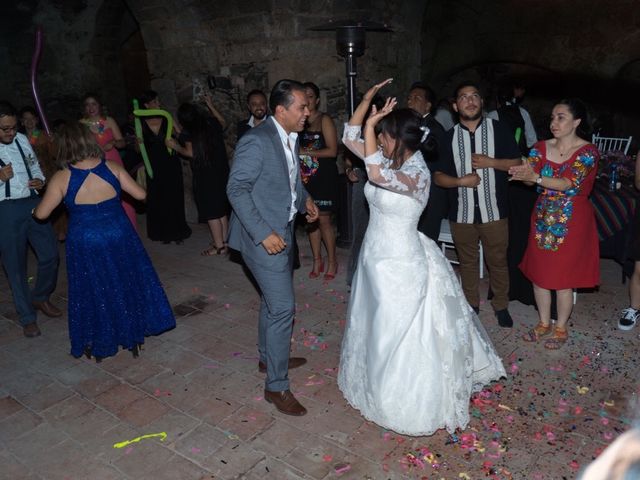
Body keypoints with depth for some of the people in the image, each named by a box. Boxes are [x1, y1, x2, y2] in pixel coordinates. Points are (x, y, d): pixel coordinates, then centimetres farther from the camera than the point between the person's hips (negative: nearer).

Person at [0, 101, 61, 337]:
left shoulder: (22, 139, 6)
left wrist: (39, 180, -2)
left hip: (32, 203, 4)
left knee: (50, 255, 7)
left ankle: (40, 297, 34)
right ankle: (27, 317, 20)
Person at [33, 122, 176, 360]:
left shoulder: (62, 178, -10)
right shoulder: (112, 167, -8)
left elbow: (41, 214, -5)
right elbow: (140, 195, -3)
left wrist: (34, 210, 18)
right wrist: (122, 184, 17)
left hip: (85, 243, -1)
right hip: (119, 235, 1)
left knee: (93, 292, 15)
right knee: (126, 285, 18)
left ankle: (98, 344, 31)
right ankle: (133, 335, 31)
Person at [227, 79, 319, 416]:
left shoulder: (291, 137, 6)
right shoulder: (256, 141, -22)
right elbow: (236, 189, -22)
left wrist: (305, 199, 3)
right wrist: (264, 233, -25)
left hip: (282, 230, 9)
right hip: (262, 235, -9)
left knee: (273, 299, 22)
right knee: (283, 307, -7)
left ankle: (269, 357, 42)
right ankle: (276, 386, 7)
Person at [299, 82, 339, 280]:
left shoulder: (324, 120, -6)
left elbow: (332, 150, -13)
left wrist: (306, 152, -15)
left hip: (323, 176, -5)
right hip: (306, 177, 5)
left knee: (323, 220, -2)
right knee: (311, 219, 8)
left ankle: (331, 261, 14)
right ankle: (317, 260, 21)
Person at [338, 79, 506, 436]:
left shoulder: (418, 173, -23)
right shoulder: (392, 162, 1)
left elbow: (377, 175, -43)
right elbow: (350, 138, 5)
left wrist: (370, 125, -33)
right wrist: (367, 100, -5)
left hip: (400, 264, -9)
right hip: (378, 257, 9)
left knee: (401, 334, 8)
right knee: (379, 328, 24)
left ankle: (409, 403, 31)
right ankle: (381, 386, 49)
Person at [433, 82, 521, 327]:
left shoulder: (498, 129, -2)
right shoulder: (449, 136, 1)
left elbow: (517, 163, -1)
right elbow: (438, 176, 2)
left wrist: (491, 162, -16)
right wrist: (461, 181, -15)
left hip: (493, 211, -1)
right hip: (461, 213, 1)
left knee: (498, 261, 11)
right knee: (467, 262, 15)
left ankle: (501, 305, 30)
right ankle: (471, 305, 33)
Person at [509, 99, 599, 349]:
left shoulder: (587, 152, -11)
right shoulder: (542, 148, 3)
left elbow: (570, 183, -24)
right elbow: (528, 173, -11)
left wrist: (536, 177, -38)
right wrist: (520, 172, -35)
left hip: (571, 224, -4)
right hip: (542, 220, 4)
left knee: (562, 279, 6)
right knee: (538, 274, 11)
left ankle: (561, 328, 26)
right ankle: (543, 323, 31)